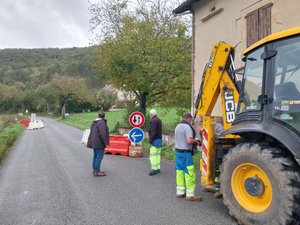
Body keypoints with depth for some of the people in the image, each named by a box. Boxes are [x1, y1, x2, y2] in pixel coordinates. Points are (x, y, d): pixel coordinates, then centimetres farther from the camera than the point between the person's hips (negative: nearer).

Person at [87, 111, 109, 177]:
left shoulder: (94, 122, 13)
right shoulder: (102, 122, -16)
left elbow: (91, 133, 19)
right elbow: (103, 134, -23)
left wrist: (91, 143, 26)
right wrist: (106, 142, -17)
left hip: (94, 142, 10)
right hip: (99, 143, -10)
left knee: (95, 156, 14)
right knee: (99, 156, -7)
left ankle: (95, 170, 20)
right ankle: (97, 171, -6)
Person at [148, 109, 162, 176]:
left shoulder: (154, 121, -15)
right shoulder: (159, 120, 16)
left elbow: (153, 132, -21)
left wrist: (150, 140, -17)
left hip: (155, 140, -10)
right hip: (160, 139, 10)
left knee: (153, 155, -7)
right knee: (158, 154, 12)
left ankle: (154, 169, -7)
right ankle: (158, 168, 17)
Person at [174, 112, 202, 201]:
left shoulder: (177, 126, 12)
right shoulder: (187, 127, -14)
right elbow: (189, 141, -24)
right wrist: (195, 140, -3)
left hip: (178, 151, 9)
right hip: (185, 153, -8)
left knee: (180, 172, 12)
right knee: (189, 173, -2)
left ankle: (180, 192, 18)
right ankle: (190, 195, 3)